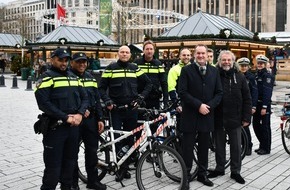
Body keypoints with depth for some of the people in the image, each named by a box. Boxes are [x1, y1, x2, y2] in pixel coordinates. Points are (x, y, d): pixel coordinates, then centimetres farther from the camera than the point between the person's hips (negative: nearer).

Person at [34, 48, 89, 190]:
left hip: (74, 126, 6)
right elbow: (44, 103, -16)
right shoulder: (47, 77, -5)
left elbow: (84, 97, 13)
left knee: (70, 161, 15)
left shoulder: (73, 77, 15)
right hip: (55, 127, -6)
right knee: (53, 165, -2)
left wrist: (80, 114, -6)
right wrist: (66, 117, -18)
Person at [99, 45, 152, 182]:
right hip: (116, 109, -2)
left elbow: (148, 83, 12)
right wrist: (107, 101, -11)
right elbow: (102, 87, 3)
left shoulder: (135, 68, 8)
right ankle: (120, 168, 9)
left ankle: (125, 167, 18)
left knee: (129, 138, 7)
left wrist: (141, 96, 1)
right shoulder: (111, 68, 2)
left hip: (131, 108, 2)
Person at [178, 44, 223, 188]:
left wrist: (209, 106, -8)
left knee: (204, 146, 12)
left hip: (207, 115, 3)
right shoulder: (186, 70, -3)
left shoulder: (214, 71, 9)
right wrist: (198, 105, -16)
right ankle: (186, 174, 16)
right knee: (187, 147, 3)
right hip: (190, 115, -3)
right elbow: (182, 92, -11)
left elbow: (219, 93, 7)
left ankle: (202, 174, 26)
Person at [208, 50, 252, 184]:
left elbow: (247, 99, 2)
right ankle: (219, 168, 29)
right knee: (219, 146, 13)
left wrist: (246, 118, -3)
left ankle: (235, 171, 22)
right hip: (218, 118, 0)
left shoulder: (240, 77, 1)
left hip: (235, 118, 0)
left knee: (236, 147, 8)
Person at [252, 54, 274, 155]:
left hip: (264, 105, -8)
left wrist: (264, 107, -21)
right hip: (256, 104, 8)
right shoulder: (256, 75, 15)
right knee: (256, 125, 11)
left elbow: (267, 92, -16)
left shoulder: (268, 76, -9)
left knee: (264, 127, -1)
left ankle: (266, 148, 9)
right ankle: (262, 145, 25)